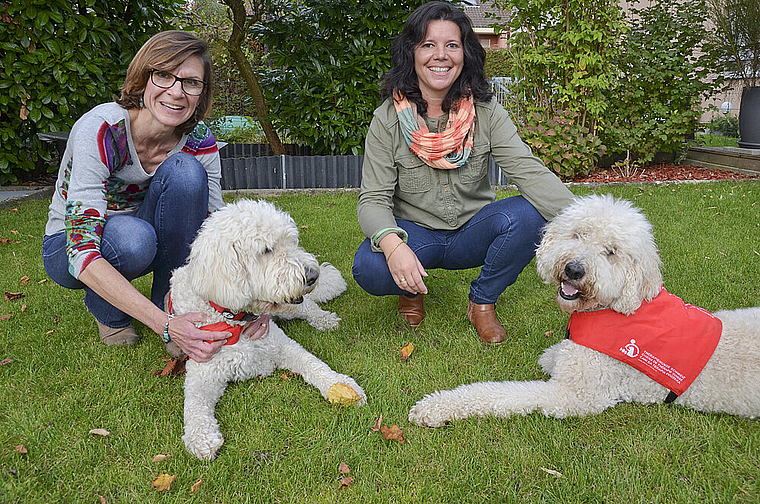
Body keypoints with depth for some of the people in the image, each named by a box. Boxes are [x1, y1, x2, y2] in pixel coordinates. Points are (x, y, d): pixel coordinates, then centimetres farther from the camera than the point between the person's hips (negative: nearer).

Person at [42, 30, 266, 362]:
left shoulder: (199, 142, -17)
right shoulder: (100, 129, -30)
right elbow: (82, 250, -37)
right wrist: (165, 326, -46)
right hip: (67, 246, -3)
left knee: (185, 172, -26)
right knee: (134, 236, -38)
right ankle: (107, 311, -3)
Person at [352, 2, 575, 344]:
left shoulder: (486, 112, -7)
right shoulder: (388, 120, -11)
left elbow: (528, 170, -18)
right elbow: (373, 200, -15)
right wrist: (392, 246, -38)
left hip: (472, 232, 2)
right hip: (414, 235, -1)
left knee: (527, 215, -27)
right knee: (369, 268, -32)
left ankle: (482, 303, -1)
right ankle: (412, 289, 7)